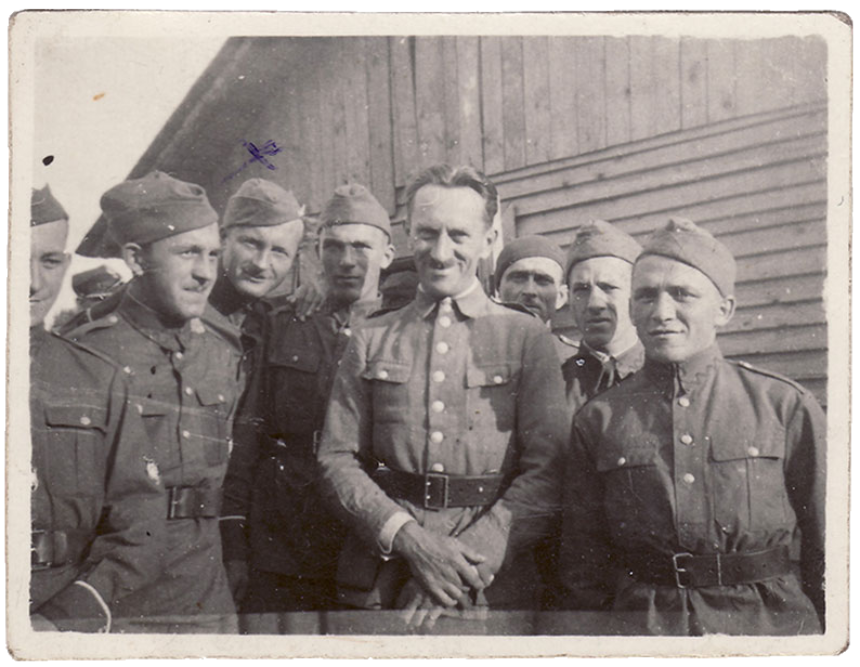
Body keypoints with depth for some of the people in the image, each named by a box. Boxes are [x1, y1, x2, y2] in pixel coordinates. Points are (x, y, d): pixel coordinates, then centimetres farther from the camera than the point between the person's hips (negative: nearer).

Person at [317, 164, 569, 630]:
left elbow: (546, 473, -3)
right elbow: (337, 460, 3)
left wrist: (466, 561, -14)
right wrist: (410, 539, -12)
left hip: (491, 588, -1)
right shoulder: (371, 341, 9)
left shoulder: (527, 338, 4)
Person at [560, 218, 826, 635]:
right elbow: (584, 562, 12)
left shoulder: (787, 407, 5)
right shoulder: (597, 420, 8)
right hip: (641, 625, -1)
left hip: (770, 623, 1)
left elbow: (826, 549, 9)